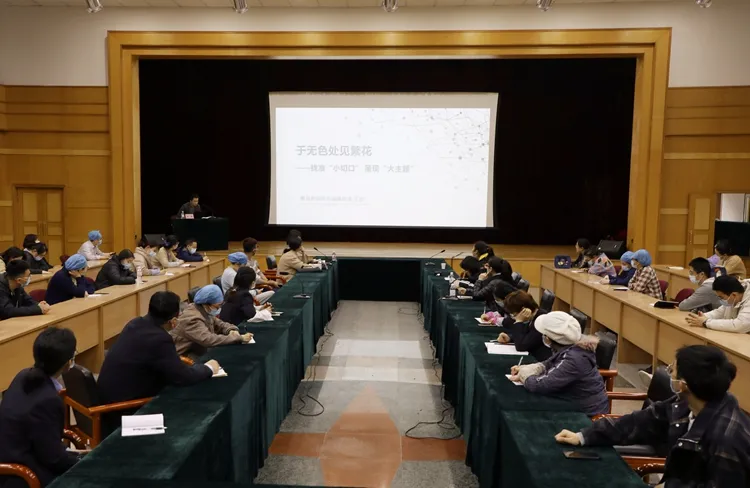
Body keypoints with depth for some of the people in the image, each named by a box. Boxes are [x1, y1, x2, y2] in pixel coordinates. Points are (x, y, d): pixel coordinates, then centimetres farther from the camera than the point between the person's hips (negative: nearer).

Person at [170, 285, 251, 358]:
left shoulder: (204, 311, 1)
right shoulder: (192, 319, -27)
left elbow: (219, 324, 12)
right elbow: (210, 340, -37)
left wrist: (231, 330, -11)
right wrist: (240, 338, -34)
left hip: (197, 352, 9)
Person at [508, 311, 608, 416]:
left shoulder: (574, 359, -31)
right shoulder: (568, 346, -5)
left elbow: (541, 385, -30)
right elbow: (549, 365, 12)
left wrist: (523, 374, -11)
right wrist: (524, 369, -2)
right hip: (576, 404, 7)